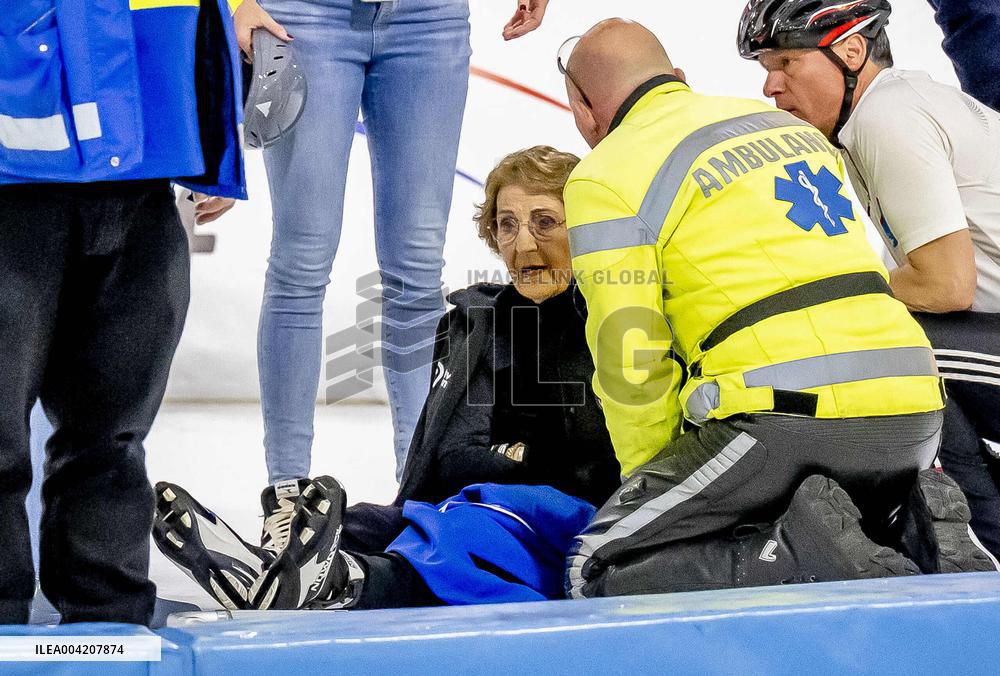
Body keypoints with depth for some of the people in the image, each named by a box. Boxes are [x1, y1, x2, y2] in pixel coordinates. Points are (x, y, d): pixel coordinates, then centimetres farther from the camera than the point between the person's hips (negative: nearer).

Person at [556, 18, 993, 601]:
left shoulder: (607, 177, 3)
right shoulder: (791, 126, 24)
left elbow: (631, 359, -4)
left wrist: (651, 474, 13)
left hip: (789, 416, -7)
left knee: (600, 574, 1)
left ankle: (810, 555, -16)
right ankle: (908, 528, 2)